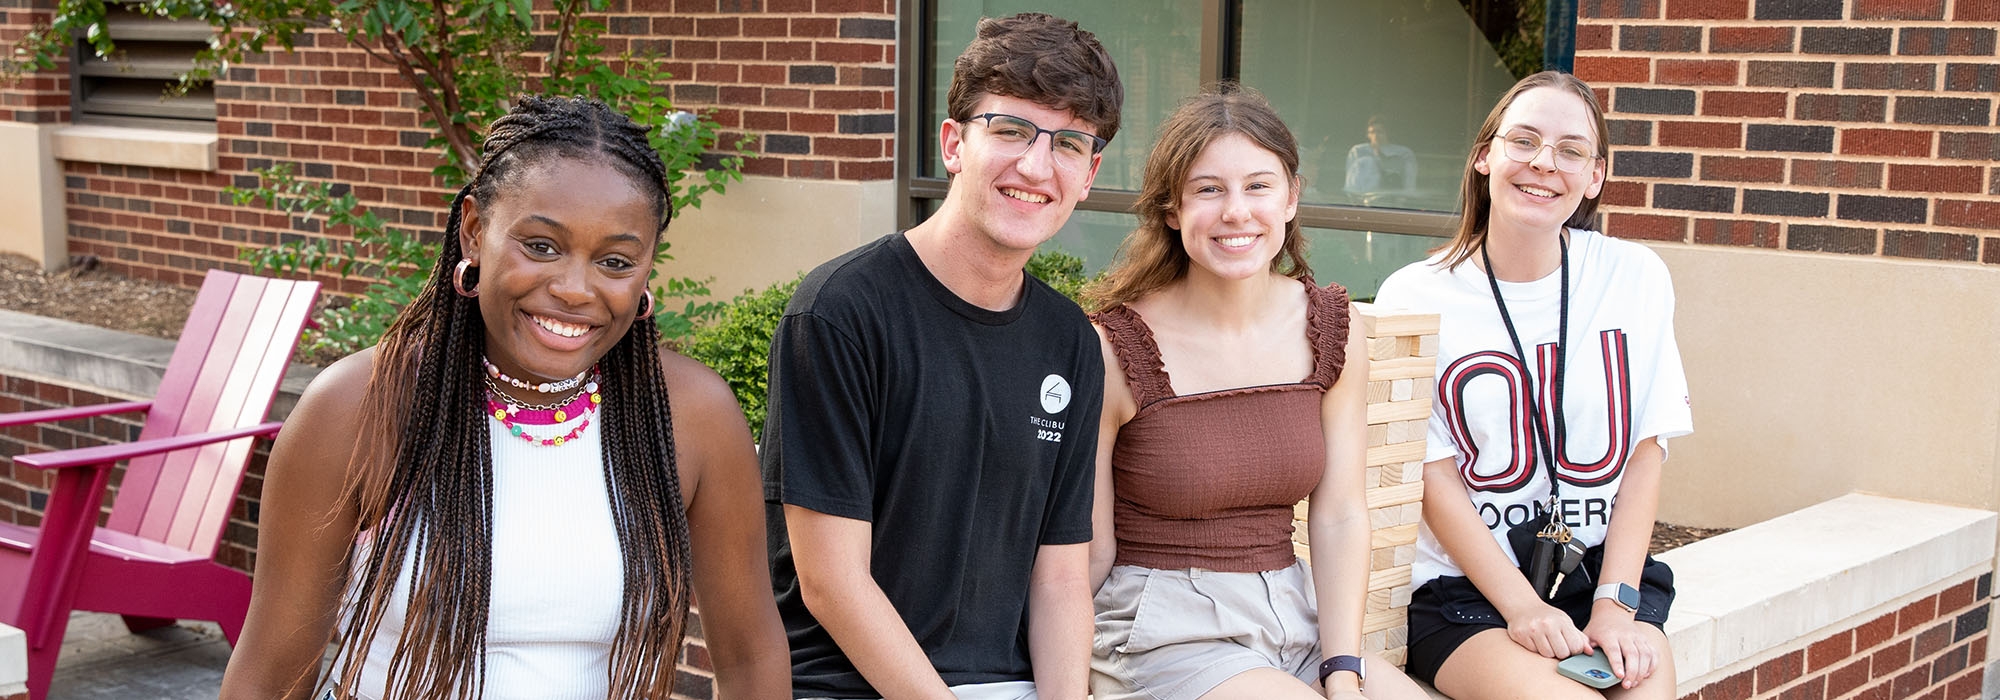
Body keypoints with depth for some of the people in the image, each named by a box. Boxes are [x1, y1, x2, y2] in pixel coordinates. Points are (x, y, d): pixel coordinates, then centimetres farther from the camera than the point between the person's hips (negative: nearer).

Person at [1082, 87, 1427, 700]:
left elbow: (1340, 517, 0)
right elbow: (1088, 551, -8)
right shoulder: (1114, 350, -12)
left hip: (1293, 619, 5)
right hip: (1163, 631, -5)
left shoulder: (1335, 332, 2)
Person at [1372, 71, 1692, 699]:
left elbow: (1645, 452, 3)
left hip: (1602, 571, 3)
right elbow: (1434, 472, -4)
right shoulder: (1414, 297, -2)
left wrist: (1616, 603, -7)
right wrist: (1521, 606, -13)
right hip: (1462, 584, -2)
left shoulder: (1635, 279, 4)